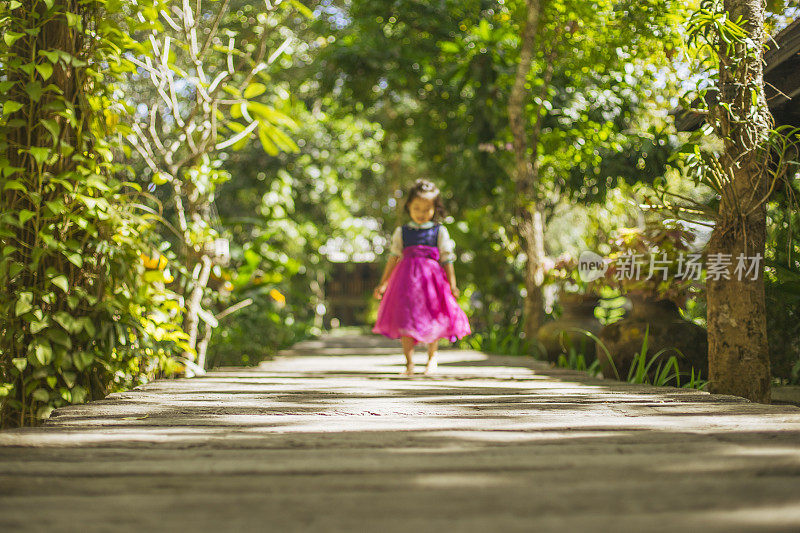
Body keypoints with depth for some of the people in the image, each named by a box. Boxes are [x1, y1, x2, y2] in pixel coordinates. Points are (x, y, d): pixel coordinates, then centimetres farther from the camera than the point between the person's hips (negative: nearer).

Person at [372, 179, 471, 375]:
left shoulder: (439, 232, 5)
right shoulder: (402, 232, 8)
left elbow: (447, 260, 4)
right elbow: (394, 258, 11)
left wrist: (452, 285, -3)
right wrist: (383, 284, 9)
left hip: (431, 278, -1)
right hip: (406, 279, 1)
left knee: (432, 323, 5)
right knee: (404, 322, -4)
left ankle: (432, 357, 27)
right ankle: (409, 363, 5)